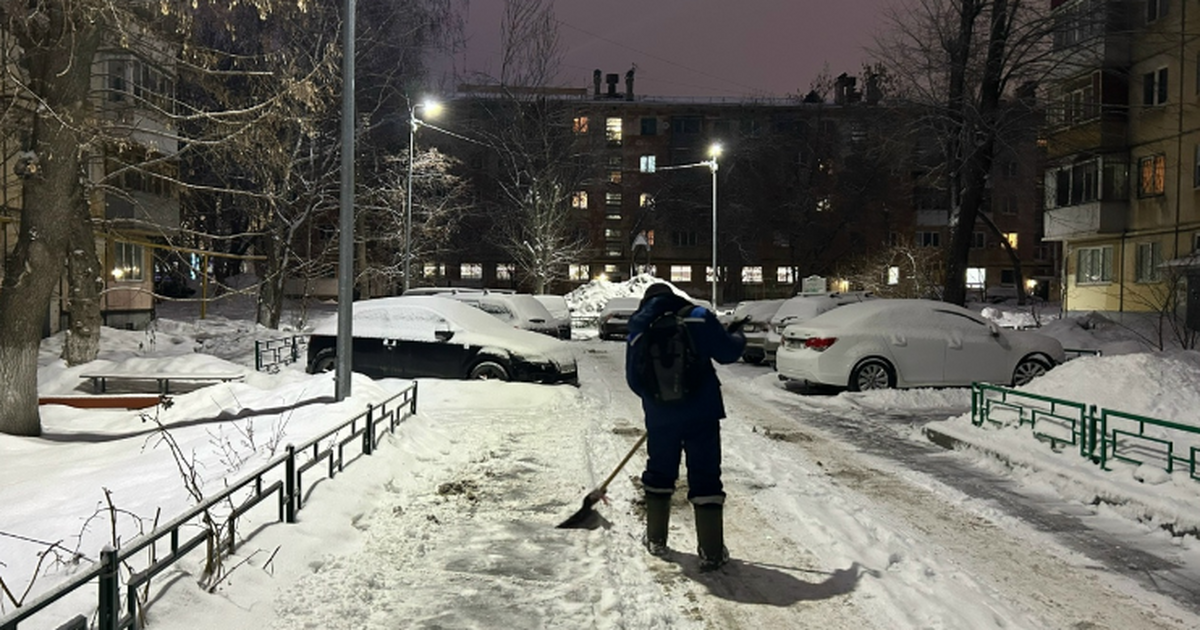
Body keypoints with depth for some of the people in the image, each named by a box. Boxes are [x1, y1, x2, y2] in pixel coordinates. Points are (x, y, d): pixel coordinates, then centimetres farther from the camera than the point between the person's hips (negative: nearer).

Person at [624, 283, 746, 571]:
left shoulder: (638, 332, 5)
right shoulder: (698, 318, -4)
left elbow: (634, 380, 8)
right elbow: (727, 352, -4)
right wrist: (737, 336, 18)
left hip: (660, 419, 3)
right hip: (701, 415, -2)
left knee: (659, 474, 20)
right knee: (705, 479, 3)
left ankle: (656, 540, 30)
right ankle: (712, 553, 4)